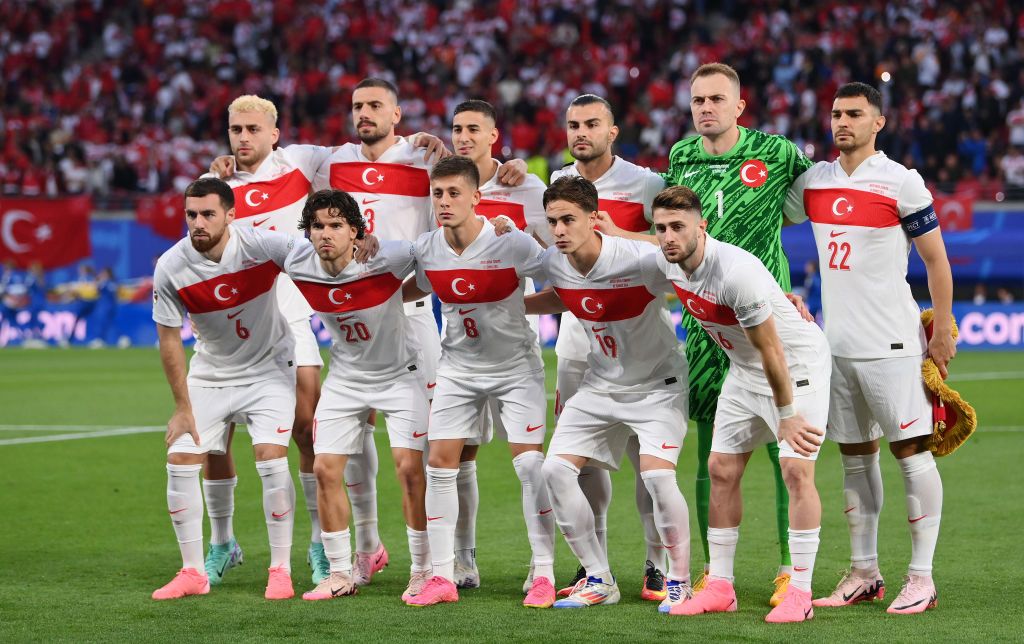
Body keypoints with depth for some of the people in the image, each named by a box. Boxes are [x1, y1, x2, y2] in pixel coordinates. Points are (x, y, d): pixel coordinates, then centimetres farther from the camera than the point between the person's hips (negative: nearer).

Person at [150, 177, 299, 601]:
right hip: (210, 373, 2)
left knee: (271, 459, -17)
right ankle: (192, 572, 9)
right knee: (180, 462, -5)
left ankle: (281, 570, -4)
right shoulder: (171, 268, -17)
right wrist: (183, 407, -6)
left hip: (269, 367, -2)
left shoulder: (263, 245, -24)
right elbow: (169, 338, -8)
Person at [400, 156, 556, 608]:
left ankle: (544, 576, -3)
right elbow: (417, 289, 12)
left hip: (514, 364, -4)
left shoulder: (514, 244, -21)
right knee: (439, 463, -2)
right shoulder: (425, 249, -8)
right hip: (458, 366, 4)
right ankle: (442, 577, 6)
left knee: (529, 464, -11)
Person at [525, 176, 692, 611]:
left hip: (657, 386, -6)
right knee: (556, 470, -5)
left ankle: (679, 580, -3)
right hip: (600, 387, 6)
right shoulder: (553, 264, -9)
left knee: (657, 475, -24)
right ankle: (599, 580, 9)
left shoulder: (638, 259, -27)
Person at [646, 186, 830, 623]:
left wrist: (786, 413, -20)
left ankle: (800, 593, -12)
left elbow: (770, 349, -27)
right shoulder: (666, 264, -11)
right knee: (722, 469, 5)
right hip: (745, 371, 8)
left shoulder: (736, 272, -34)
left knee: (797, 469, -16)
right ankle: (719, 587, 12)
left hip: (797, 363, -8)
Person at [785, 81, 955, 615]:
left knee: (911, 450, -6)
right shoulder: (813, 181, 9)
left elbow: (935, 258, -3)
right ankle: (863, 574, 17)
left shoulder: (900, 183, -7)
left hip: (891, 343, -6)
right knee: (855, 456, 10)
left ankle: (921, 577, -3)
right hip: (836, 344, 6)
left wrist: (942, 331, -5)